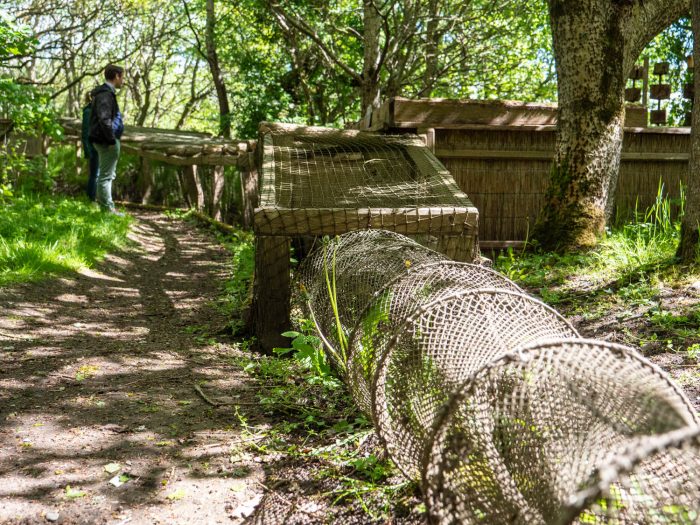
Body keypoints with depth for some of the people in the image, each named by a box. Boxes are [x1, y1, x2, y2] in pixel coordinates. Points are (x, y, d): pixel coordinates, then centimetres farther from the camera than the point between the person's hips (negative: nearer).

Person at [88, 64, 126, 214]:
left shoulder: (107, 92, 16)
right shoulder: (105, 94, -16)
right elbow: (104, 119, -25)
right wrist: (111, 140, -22)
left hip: (105, 140, 10)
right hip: (106, 140, -10)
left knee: (108, 174, 19)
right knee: (106, 175, -4)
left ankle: (103, 202, 28)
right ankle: (108, 208, 1)